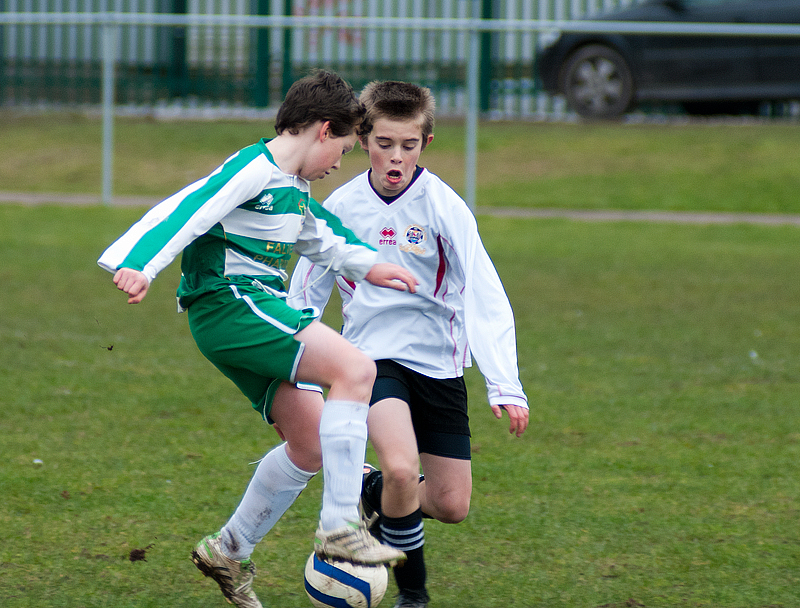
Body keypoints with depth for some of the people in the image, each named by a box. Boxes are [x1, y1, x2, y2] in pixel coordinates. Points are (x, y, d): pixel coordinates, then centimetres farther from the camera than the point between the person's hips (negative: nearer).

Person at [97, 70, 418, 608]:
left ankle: (229, 552, 19)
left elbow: (318, 238, 37)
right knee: (355, 369, -23)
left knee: (311, 443, 8)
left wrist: (367, 265, 36)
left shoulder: (295, 189, 19)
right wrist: (139, 264, -36)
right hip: (229, 301, -10)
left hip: (259, 310, 11)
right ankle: (340, 526, -26)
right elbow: (188, 209, -23)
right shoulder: (254, 169, -11)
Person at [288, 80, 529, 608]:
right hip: (374, 359, -1)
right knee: (401, 468, -26)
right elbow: (305, 294, 8)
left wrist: (505, 386, -27)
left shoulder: (443, 207, -12)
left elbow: (485, 299, -17)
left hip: (438, 363, 1)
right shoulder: (341, 208, -5)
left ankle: (376, 493, 34)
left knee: (451, 506, 1)